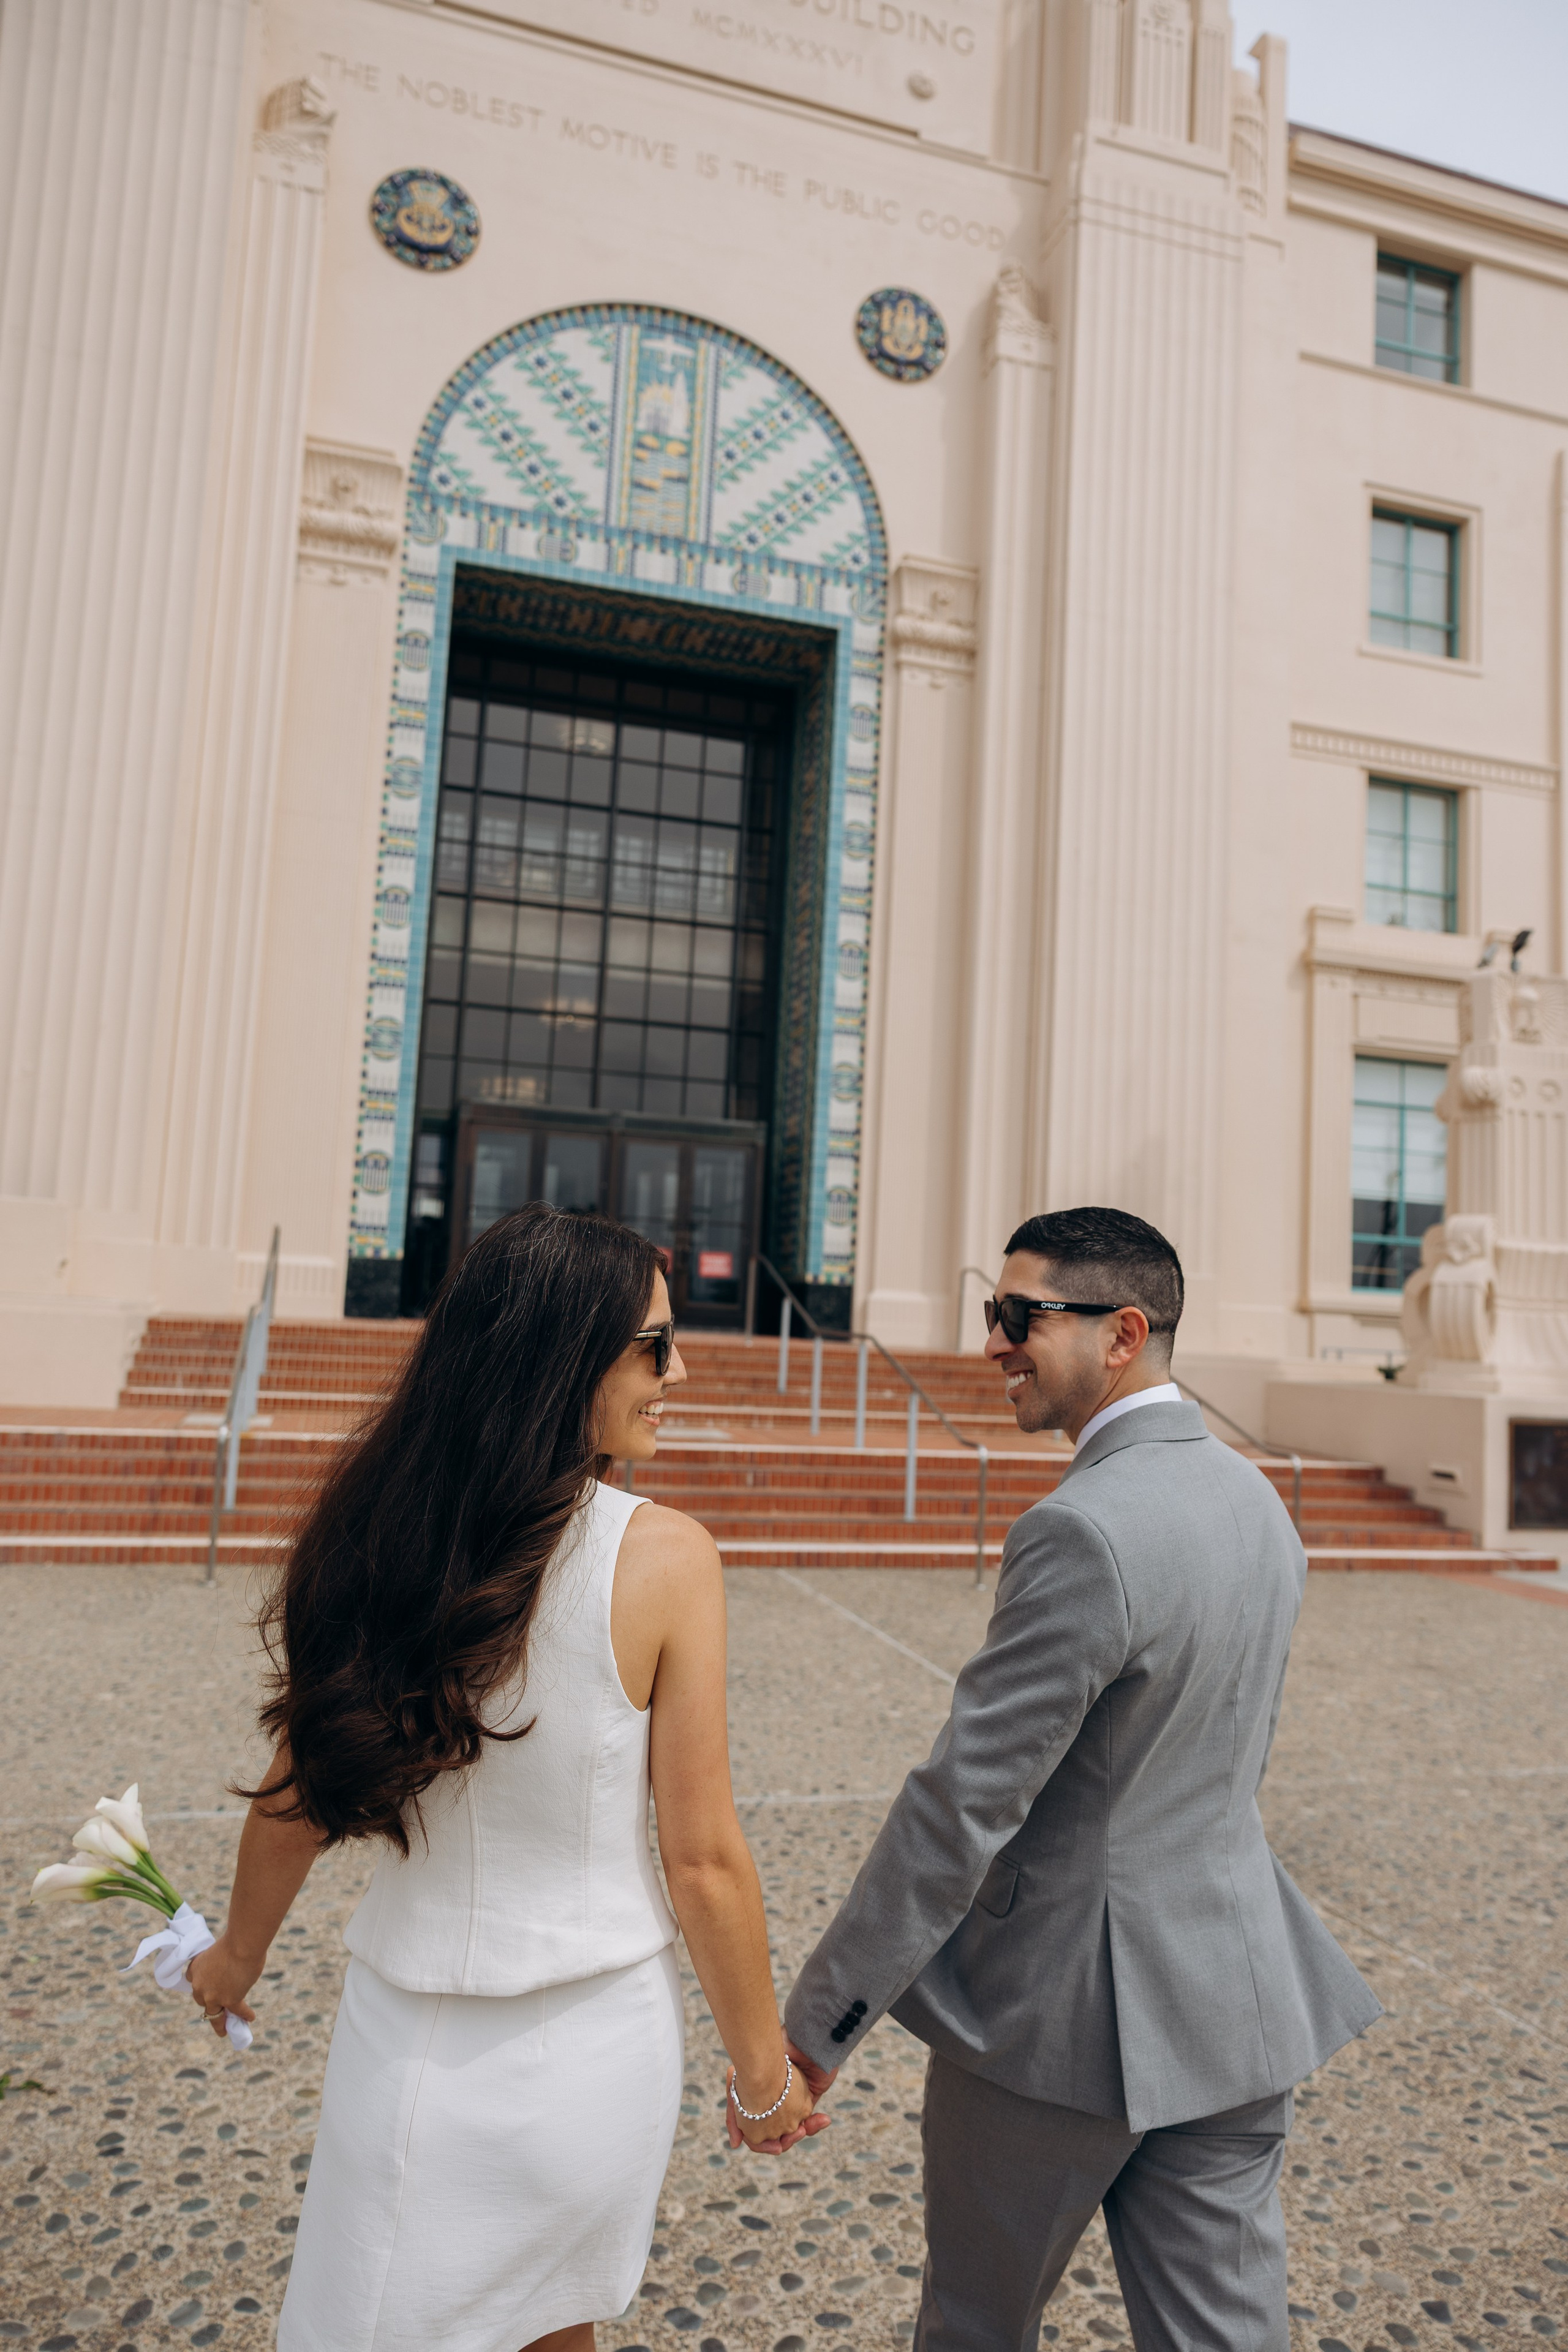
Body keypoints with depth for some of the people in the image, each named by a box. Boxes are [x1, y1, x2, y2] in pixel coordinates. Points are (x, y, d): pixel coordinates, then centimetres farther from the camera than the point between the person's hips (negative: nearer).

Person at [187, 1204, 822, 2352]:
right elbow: (705, 1861, -14)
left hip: (411, 2035, 1)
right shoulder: (662, 1556, -21)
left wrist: (239, 1952, 20)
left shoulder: (371, 1533, -13)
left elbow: (297, 1796, 0)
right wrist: (762, 2069, 2)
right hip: (599, 2041, -1)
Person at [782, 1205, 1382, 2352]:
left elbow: (965, 1801, -25)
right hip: (1236, 1997, 7)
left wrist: (816, 2023, -17)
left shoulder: (1084, 1533, -26)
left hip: (1063, 2003, -7)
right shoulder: (1255, 1496, 2)